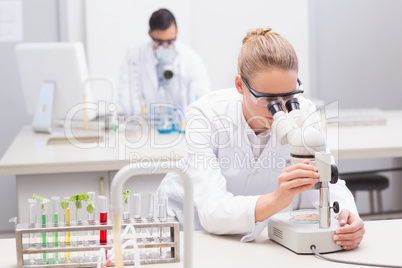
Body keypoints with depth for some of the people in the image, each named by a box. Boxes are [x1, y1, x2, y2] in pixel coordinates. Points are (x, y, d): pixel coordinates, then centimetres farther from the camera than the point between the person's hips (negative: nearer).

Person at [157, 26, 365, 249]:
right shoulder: (206, 115, -26)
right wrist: (275, 201, -53)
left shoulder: (302, 112, -15)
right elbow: (212, 212, -36)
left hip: (254, 231, 3)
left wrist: (345, 213, -38)